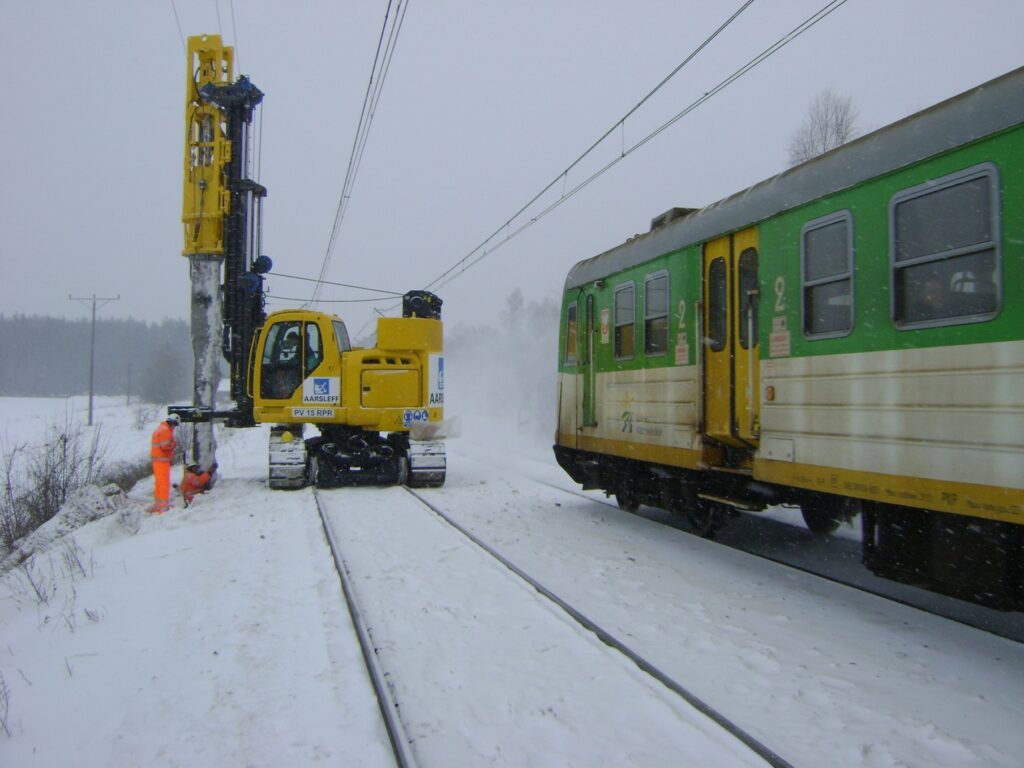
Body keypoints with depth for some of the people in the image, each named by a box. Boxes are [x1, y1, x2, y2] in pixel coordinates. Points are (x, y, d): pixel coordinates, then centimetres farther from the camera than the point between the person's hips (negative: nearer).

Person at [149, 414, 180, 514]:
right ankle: (163, 505, -8)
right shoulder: (166, 430, -16)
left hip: (157, 459, 10)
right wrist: (174, 443, -10)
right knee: (165, 482, -8)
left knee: (159, 482, 16)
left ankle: (157, 504, 24)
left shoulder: (160, 428, 17)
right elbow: (165, 446, -25)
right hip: (162, 460, -10)